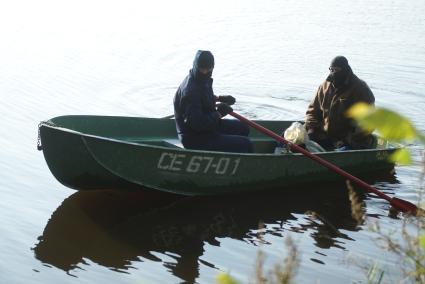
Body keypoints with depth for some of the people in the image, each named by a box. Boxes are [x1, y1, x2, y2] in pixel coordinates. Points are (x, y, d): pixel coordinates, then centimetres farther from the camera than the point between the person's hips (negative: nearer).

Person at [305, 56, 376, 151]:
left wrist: (348, 140, -18)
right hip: (325, 138, 5)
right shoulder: (325, 86, 11)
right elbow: (313, 110, 20)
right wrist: (311, 129, 1)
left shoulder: (360, 89, -5)